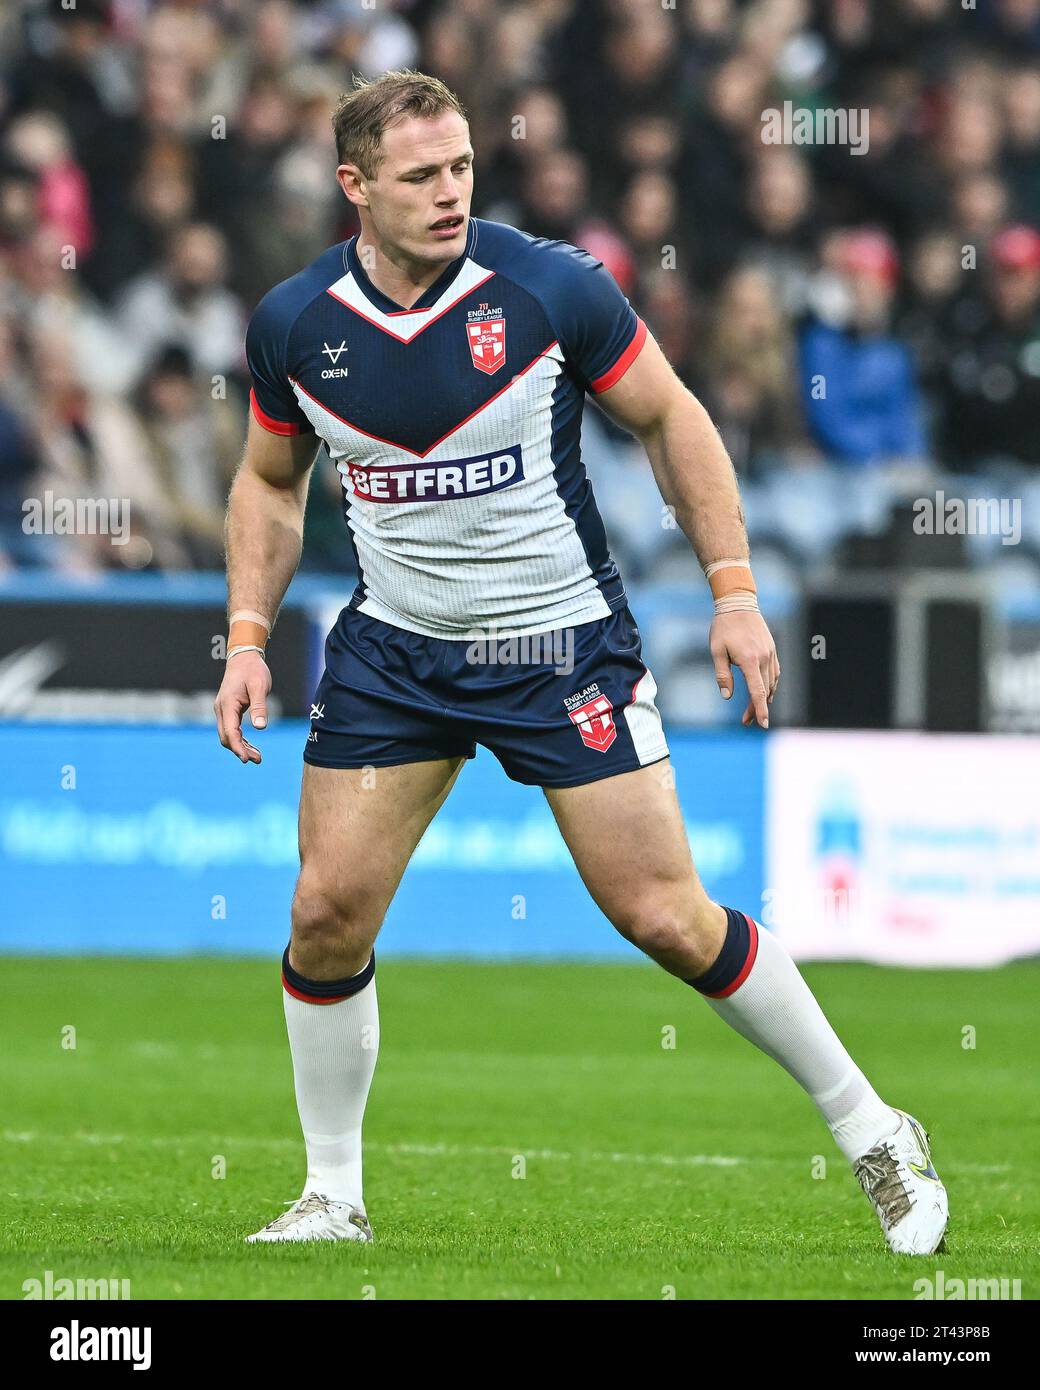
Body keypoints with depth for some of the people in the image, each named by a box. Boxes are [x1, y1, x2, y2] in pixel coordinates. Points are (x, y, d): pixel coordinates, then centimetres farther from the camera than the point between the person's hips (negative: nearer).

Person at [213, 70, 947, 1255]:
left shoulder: (551, 288, -15)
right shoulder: (293, 324, -6)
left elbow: (670, 419, -3)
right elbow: (271, 482, 12)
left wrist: (734, 591, -6)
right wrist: (247, 637, 2)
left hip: (564, 645, -3)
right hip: (392, 649, 3)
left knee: (666, 918, -7)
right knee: (326, 914, -5)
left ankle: (872, 1135, 9)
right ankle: (333, 1196, 13)